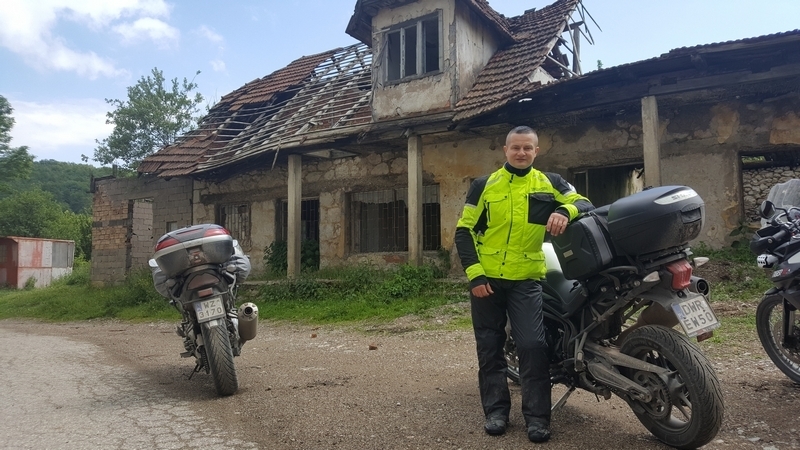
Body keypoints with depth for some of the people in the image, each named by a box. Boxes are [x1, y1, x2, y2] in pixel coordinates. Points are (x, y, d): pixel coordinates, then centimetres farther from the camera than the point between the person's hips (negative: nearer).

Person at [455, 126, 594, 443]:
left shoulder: (550, 183, 6)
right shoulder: (484, 185, 4)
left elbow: (584, 204, -1)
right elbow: (464, 231, 2)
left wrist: (565, 211, -24)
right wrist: (474, 273, -8)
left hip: (526, 280, -1)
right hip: (486, 279, 1)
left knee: (533, 346, -8)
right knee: (490, 347, 7)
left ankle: (537, 416, 5)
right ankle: (496, 409, 20)